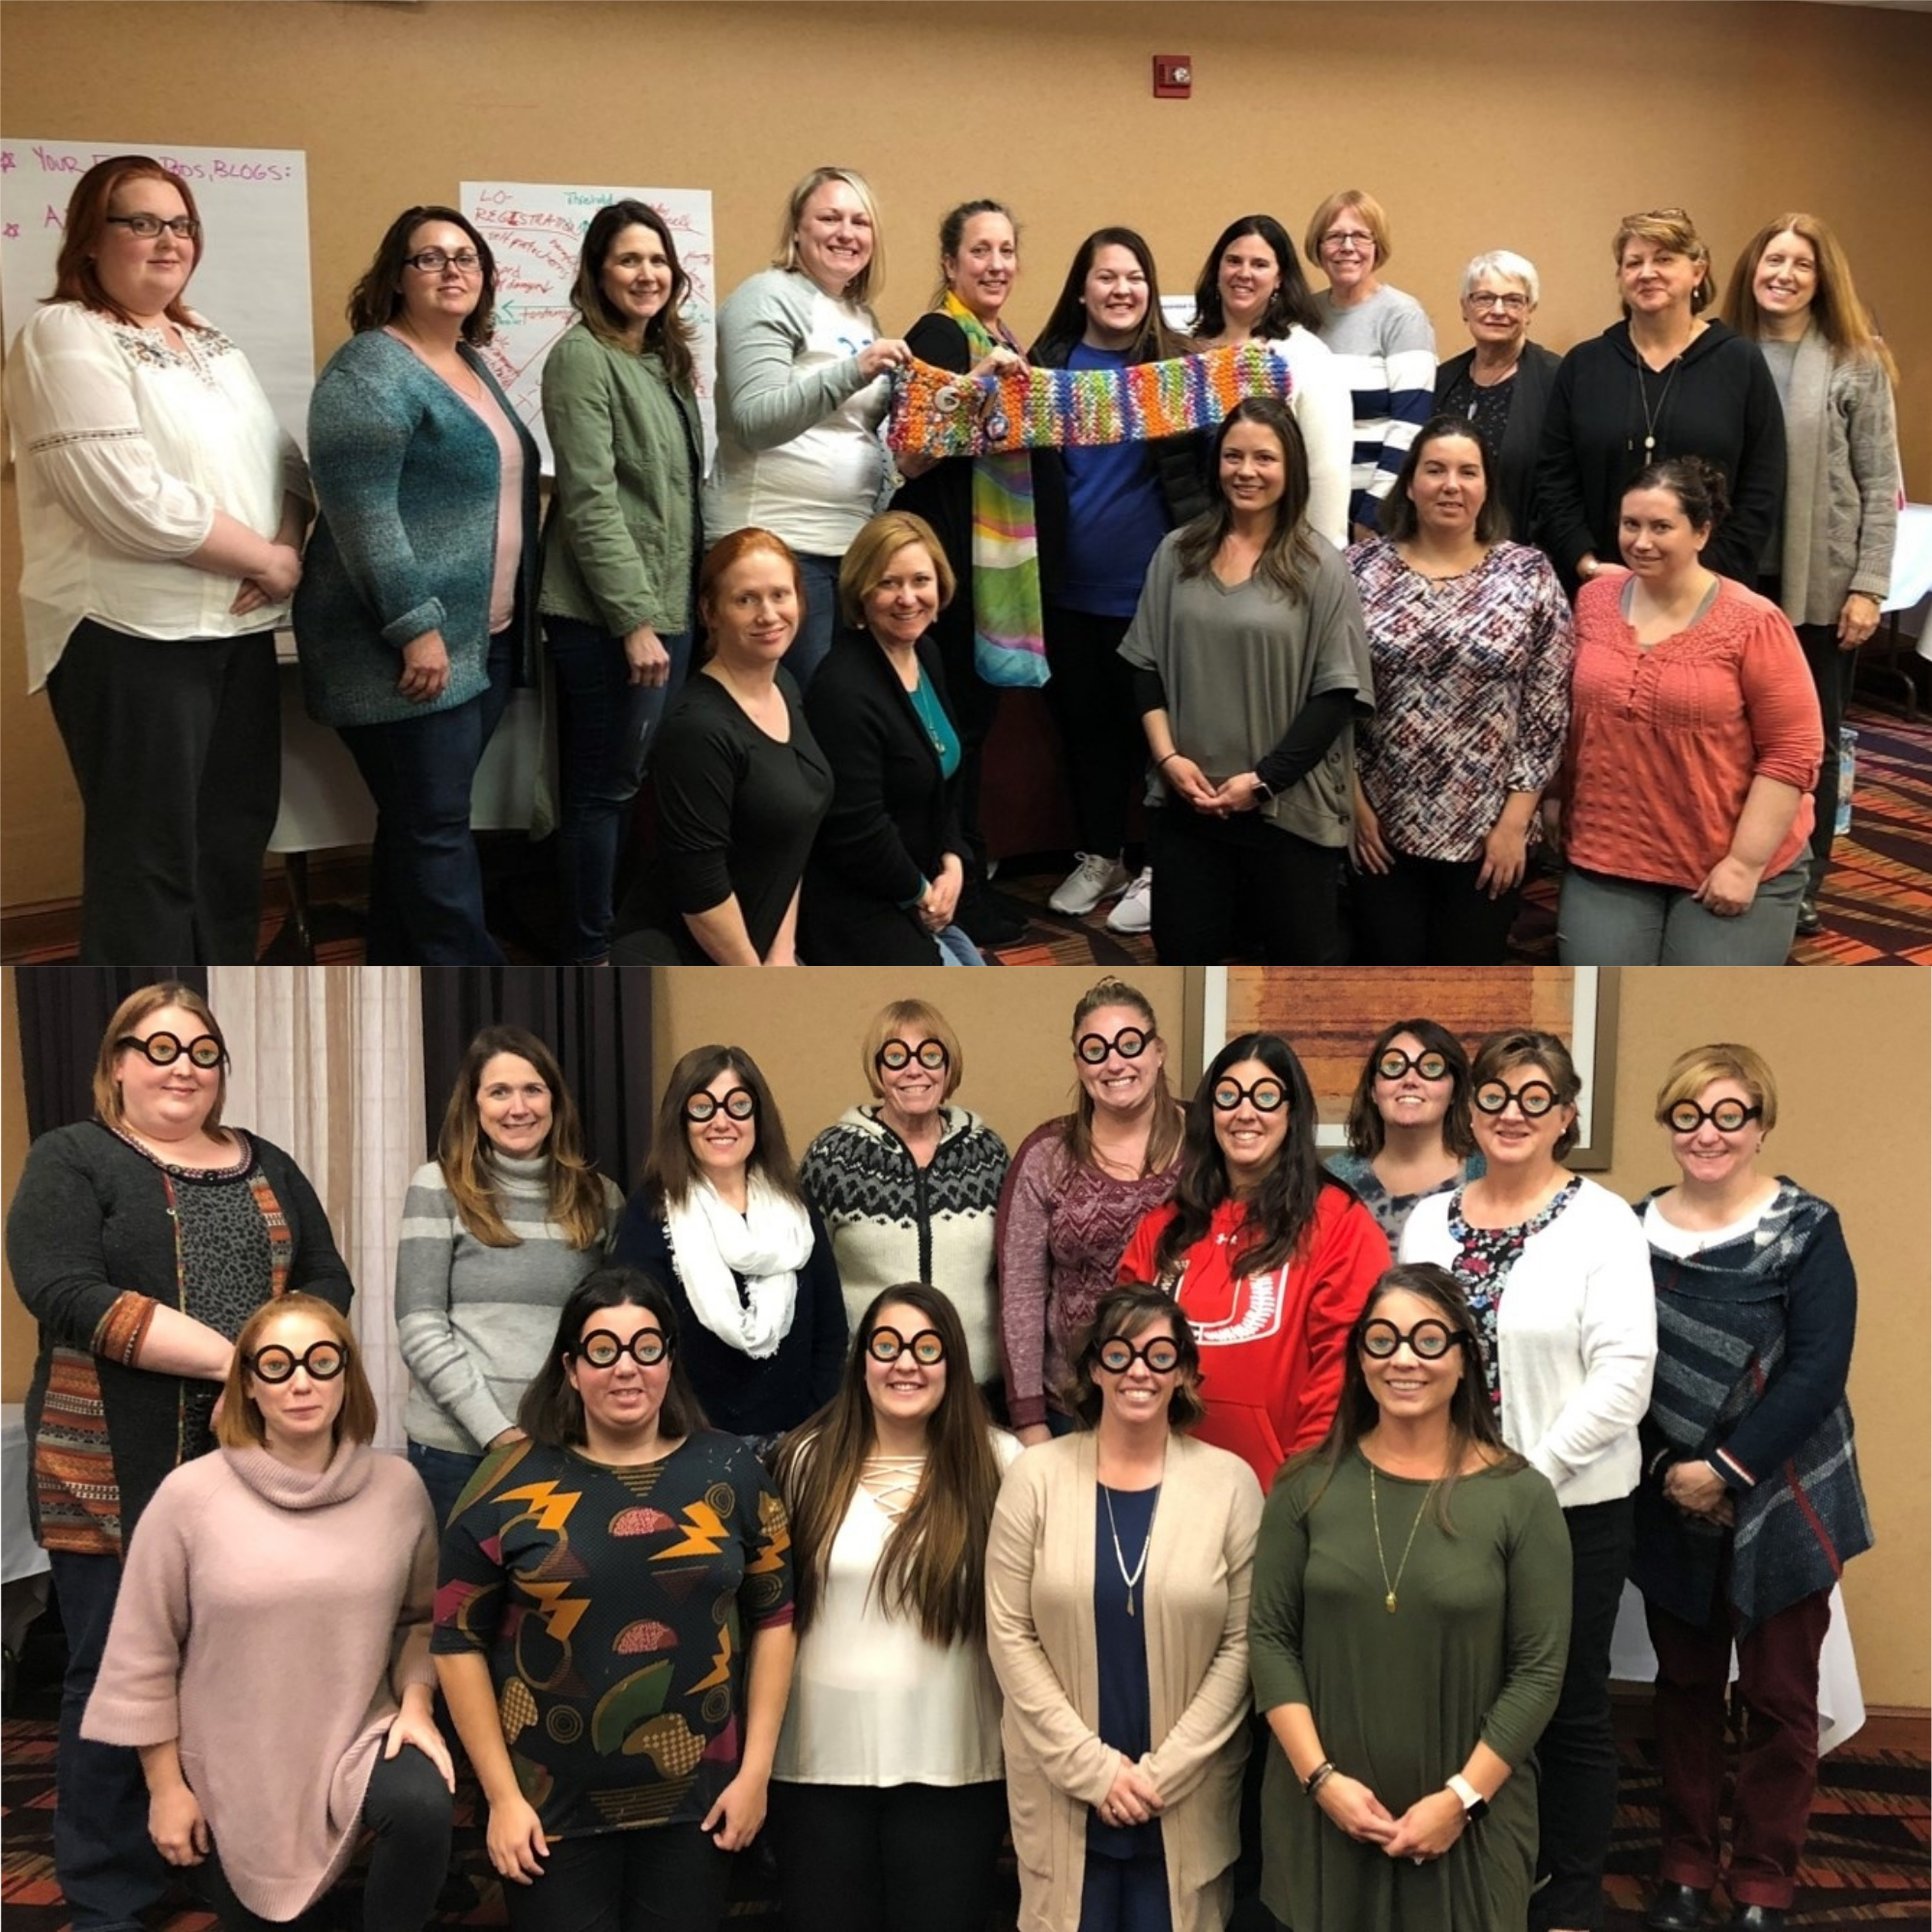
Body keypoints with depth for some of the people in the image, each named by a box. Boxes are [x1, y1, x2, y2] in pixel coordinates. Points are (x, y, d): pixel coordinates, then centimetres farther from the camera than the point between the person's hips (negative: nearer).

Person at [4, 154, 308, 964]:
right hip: (130, 634, -8)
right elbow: (131, 499, -21)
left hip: (239, 625, 8)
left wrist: (289, 548, -8)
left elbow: (282, 458, 14)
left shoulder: (209, 343, 16)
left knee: (236, 830, 14)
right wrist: (266, 560, -14)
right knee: (149, 852, -2)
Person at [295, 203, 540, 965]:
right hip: (407, 645, -8)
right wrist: (416, 625, -22)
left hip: (486, 638, 8)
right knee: (434, 825, -5)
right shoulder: (369, 369, -11)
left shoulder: (472, 366, 16)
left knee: (421, 820, 12)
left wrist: (518, 617, 20)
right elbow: (361, 510, -19)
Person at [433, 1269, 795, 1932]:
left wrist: (756, 1769, 1)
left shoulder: (730, 1471, 1)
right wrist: (502, 1794, -5)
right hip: (552, 1807, -1)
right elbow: (460, 1642, -2)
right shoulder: (513, 1483, -5)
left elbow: (773, 1618, 5)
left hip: (696, 1800, 2)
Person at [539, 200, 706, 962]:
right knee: (604, 785, -2)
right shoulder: (583, 356, -10)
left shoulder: (666, 359, 15)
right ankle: (590, 951, 8)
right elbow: (590, 500, -17)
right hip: (606, 613, -8)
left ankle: (613, 928, 24)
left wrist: (666, 608, 16)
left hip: (669, 604, 8)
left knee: (628, 781, 14)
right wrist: (634, 618, -21)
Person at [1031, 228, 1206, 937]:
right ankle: (1098, 856, 28)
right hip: (1070, 580, 3)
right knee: (1083, 719, 13)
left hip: (1153, 579, -3)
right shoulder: (1049, 361, 6)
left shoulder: (1178, 360, -1)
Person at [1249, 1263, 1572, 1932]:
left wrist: (1461, 1797, -11)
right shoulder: (1307, 1485, -1)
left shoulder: (1520, 1496, -6)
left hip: (1469, 1815, -1)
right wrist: (1320, 1777, -9)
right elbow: (1269, 1638, 0)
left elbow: (1540, 1668, -6)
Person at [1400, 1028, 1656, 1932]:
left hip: (1570, 1509, -4)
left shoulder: (1601, 1222, -9)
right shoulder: (1430, 1221, 6)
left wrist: (1527, 1474, -16)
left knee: (1569, 1711, 9)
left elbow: (1621, 1379, -15)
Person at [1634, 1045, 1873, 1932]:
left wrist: (1726, 1470, -18)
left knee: (1777, 1698, 5)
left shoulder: (1806, 1228, -9)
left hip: (1779, 1502, -3)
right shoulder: (1636, 1228, 2)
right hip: (1669, 1503, 3)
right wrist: (1665, 1470, -9)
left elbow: (1817, 1371, -15)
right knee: (1684, 1683, 12)